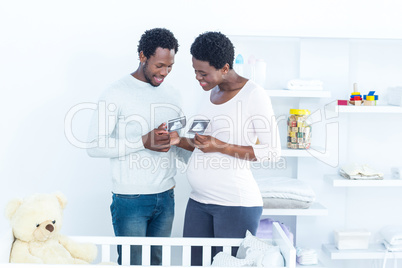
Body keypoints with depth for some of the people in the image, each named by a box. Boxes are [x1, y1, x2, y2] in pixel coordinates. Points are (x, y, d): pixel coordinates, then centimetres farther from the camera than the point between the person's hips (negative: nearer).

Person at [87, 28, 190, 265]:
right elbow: (95, 146, -14)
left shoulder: (173, 95, 10)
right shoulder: (117, 94, -8)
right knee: (132, 262, 1)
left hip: (166, 197, 6)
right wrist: (143, 141, -22)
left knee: (159, 261, 14)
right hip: (130, 200, -5)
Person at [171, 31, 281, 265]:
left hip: (236, 204, -7)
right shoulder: (212, 93, 13)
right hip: (199, 201, 8)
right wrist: (180, 141, 4)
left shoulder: (253, 95, -11)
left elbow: (273, 152, -13)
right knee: (194, 261, 10)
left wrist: (220, 146, -18)